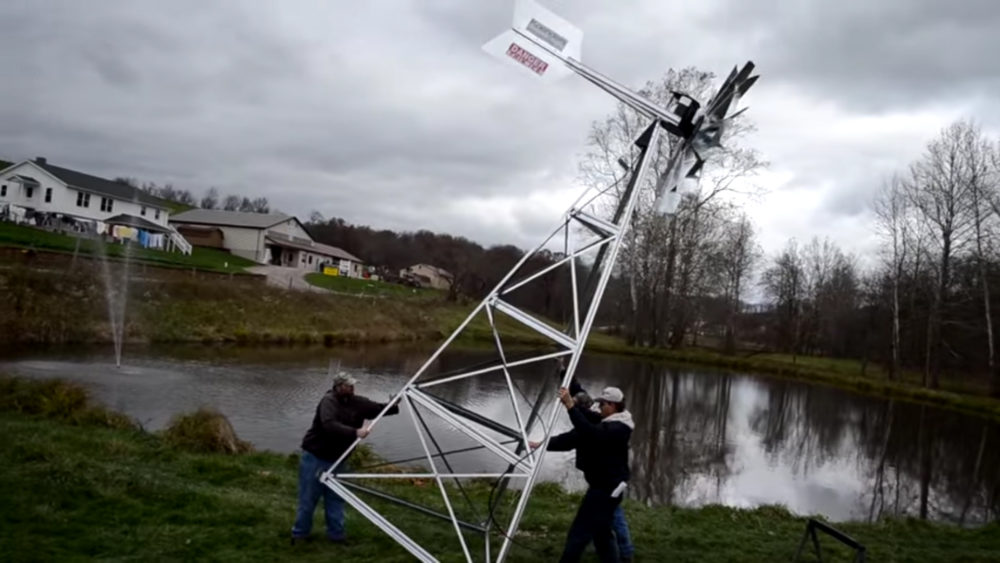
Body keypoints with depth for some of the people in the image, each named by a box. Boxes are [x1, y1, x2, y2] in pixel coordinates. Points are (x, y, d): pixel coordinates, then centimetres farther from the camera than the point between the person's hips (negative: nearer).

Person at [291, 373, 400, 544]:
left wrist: (396, 407, -10)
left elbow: (378, 408, 6)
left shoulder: (356, 403, 0)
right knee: (308, 499, 3)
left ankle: (336, 534, 22)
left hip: (337, 460, 6)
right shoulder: (328, 401, -21)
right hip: (314, 458, -6)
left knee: (335, 499, 12)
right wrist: (355, 432, -44)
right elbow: (329, 425, -37)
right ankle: (299, 535, 18)